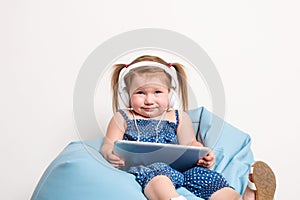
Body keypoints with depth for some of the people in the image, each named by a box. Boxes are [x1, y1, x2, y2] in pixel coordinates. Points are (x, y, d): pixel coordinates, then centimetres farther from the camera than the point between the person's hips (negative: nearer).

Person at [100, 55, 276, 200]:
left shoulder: (179, 117, 23)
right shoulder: (123, 118, 17)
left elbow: (190, 144, 19)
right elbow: (108, 145, 11)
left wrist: (203, 155, -5)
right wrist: (110, 154, -15)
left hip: (180, 166, 4)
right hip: (143, 167, -3)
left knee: (204, 175, -26)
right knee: (157, 173, -39)